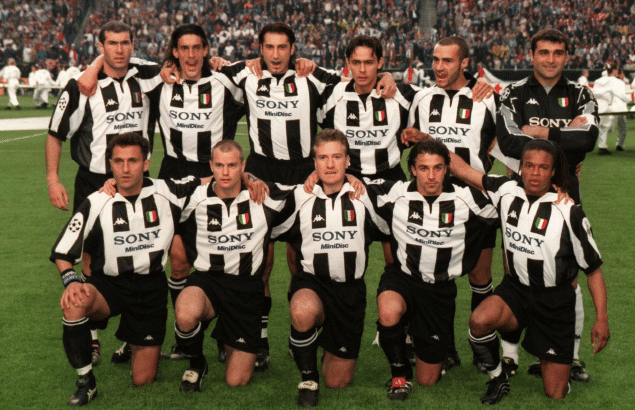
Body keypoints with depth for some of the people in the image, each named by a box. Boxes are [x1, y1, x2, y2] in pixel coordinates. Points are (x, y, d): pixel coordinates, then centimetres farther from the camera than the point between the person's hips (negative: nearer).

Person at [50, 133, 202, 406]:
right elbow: (63, 253, -5)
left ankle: (135, 344, 39)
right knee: (75, 302, -38)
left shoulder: (166, 193, -6)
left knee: (143, 380, 2)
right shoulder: (96, 204, -9)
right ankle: (85, 381, -17)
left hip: (151, 289, 1)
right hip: (108, 285, -1)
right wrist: (71, 281, -24)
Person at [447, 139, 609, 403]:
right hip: (516, 289, 2)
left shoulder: (568, 212, -15)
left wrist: (601, 319, -11)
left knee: (555, 394, -1)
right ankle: (497, 379, -4)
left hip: (554, 300, -2)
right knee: (479, 321, -33)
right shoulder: (507, 191, -7)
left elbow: (593, 269, -7)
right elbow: (461, 169, -1)